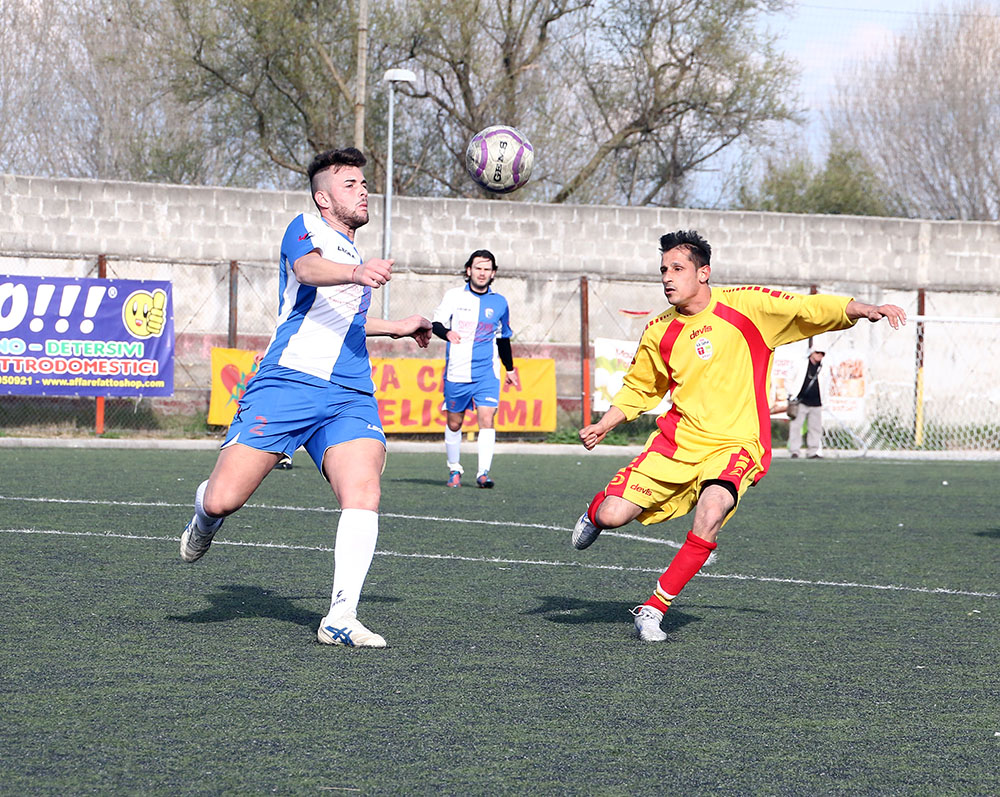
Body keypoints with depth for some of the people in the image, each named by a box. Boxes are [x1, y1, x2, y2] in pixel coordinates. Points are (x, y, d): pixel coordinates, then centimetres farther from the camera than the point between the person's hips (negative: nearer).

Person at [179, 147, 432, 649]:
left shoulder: (354, 258, 30)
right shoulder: (307, 229, 6)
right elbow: (308, 269, -20)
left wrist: (396, 328, 55)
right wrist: (355, 273, -41)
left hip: (350, 396, 6)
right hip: (288, 382, -6)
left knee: (363, 493, -22)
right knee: (223, 501, -11)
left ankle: (340, 618, -24)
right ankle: (204, 518, 28)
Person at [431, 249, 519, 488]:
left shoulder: (499, 302, 8)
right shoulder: (454, 296, 2)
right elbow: (436, 323, -4)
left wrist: (510, 369, 27)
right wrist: (447, 332, -28)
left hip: (487, 374, 0)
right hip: (456, 372, 0)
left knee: (486, 421, -14)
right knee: (454, 424, 7)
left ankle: (483, 472, -16)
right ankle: (454, 470, 24)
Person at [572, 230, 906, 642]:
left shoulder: (746, 306, -5)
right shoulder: (659, 333, 5)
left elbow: (812, 309, -6)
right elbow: (638, 389, 19)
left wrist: (865, 309, -21)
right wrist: (602, 426, 5)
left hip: (734, 445, -3)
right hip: (676, 440, 3)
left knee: (711, 512, -33)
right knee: (613, 516, -11)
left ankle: (655, 608, -17)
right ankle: (596, 511, 31)